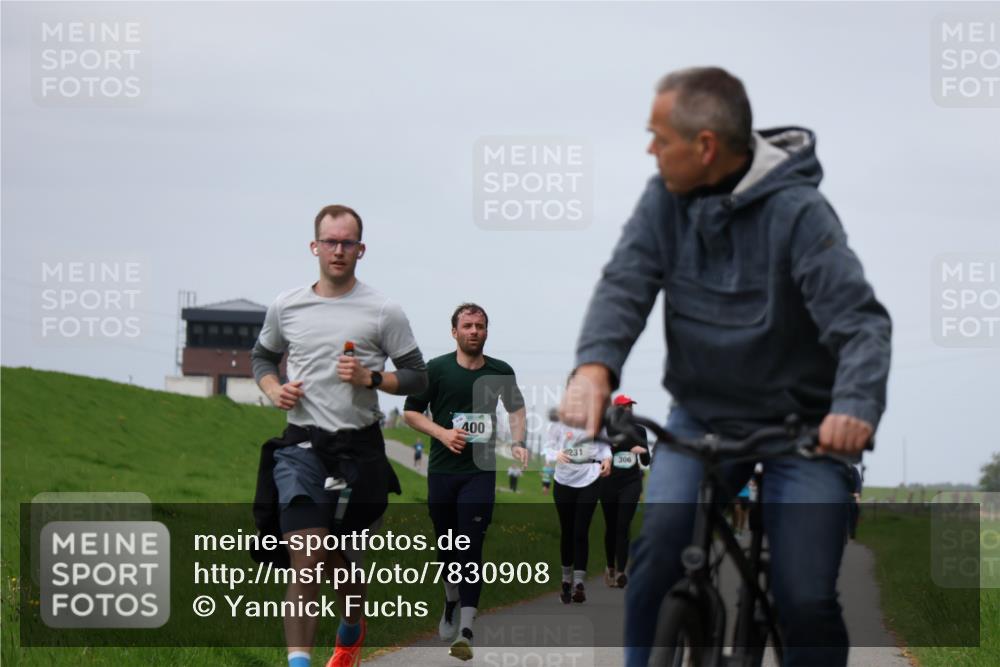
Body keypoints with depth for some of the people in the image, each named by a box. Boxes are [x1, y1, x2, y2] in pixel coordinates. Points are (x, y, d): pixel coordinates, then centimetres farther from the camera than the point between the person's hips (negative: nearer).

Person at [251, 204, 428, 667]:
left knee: (337, 556, 12)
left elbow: (417, 377, 4)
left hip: (359, 446, 0)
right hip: (301, 443, 0)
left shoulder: (384, 312, 0)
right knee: (306, 558, -15)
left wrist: (371, 378, -14)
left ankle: (352, 630, 42)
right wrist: (273, 389, 2)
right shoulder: (286, 307, 6)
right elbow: (262, 356, 23)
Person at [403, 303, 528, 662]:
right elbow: (411, 411, 5)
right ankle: (451, 602, 41)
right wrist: (442, 433, -10)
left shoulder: (501, 372, 5)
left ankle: (465, 630, -18)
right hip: (442, 470, 1)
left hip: (480, 471, -1)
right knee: (447, 546, 12)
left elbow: (516, 406, 23)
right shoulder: (436, 369, -1)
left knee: (471, 550, -12)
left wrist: (518, 442, 9)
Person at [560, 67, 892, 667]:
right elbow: (624, 284, -14)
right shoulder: (665, 200, -5)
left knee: (808, 603, -9)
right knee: (657, 549, -21)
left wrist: (855, 405, -44)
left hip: (801, 429, -3)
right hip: (700, 418, 3)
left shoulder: (798, 213, -19)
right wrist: (594, 367, -35)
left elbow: (860, 320, -25)